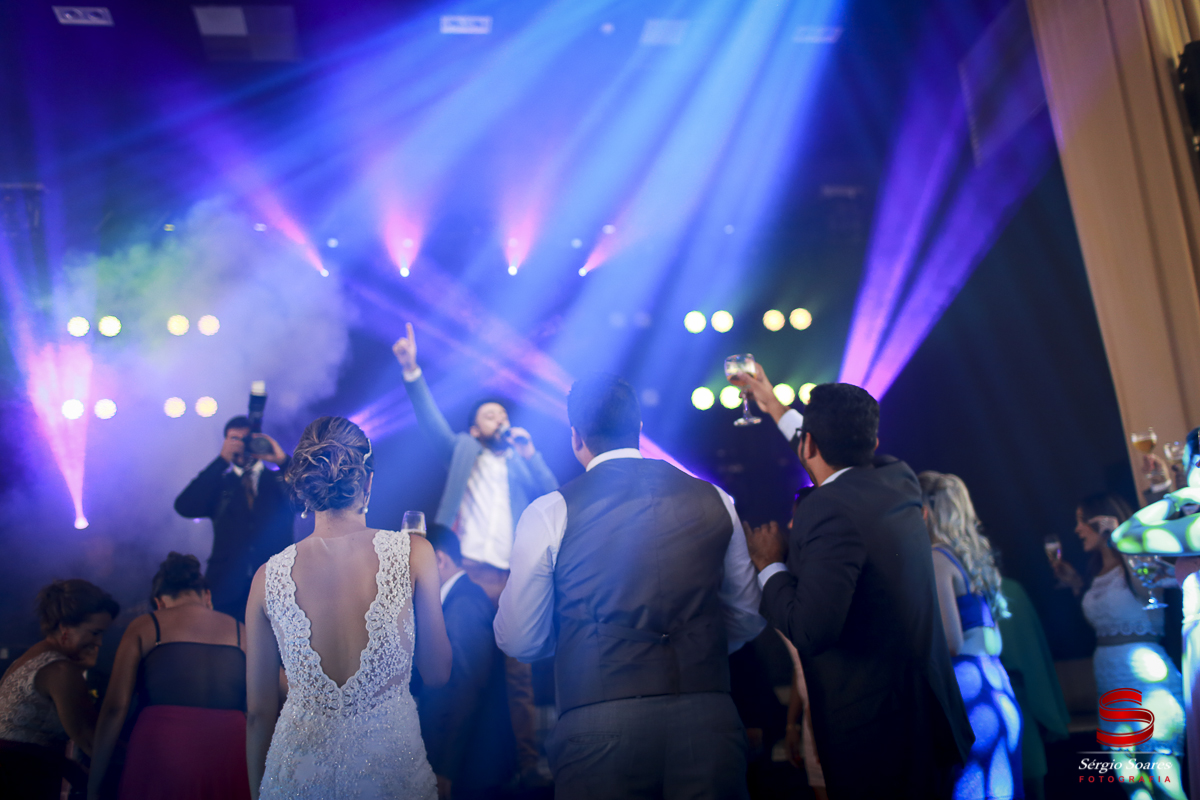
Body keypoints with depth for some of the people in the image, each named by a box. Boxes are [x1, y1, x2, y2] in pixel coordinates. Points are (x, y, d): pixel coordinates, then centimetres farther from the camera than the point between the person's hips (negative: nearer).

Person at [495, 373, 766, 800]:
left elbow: (519, 641, 5)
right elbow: (747, 620, 17)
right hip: (708, 722, 3)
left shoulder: (549, 513, -2)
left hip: (600, 728, -2)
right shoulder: (714, 501, 8)